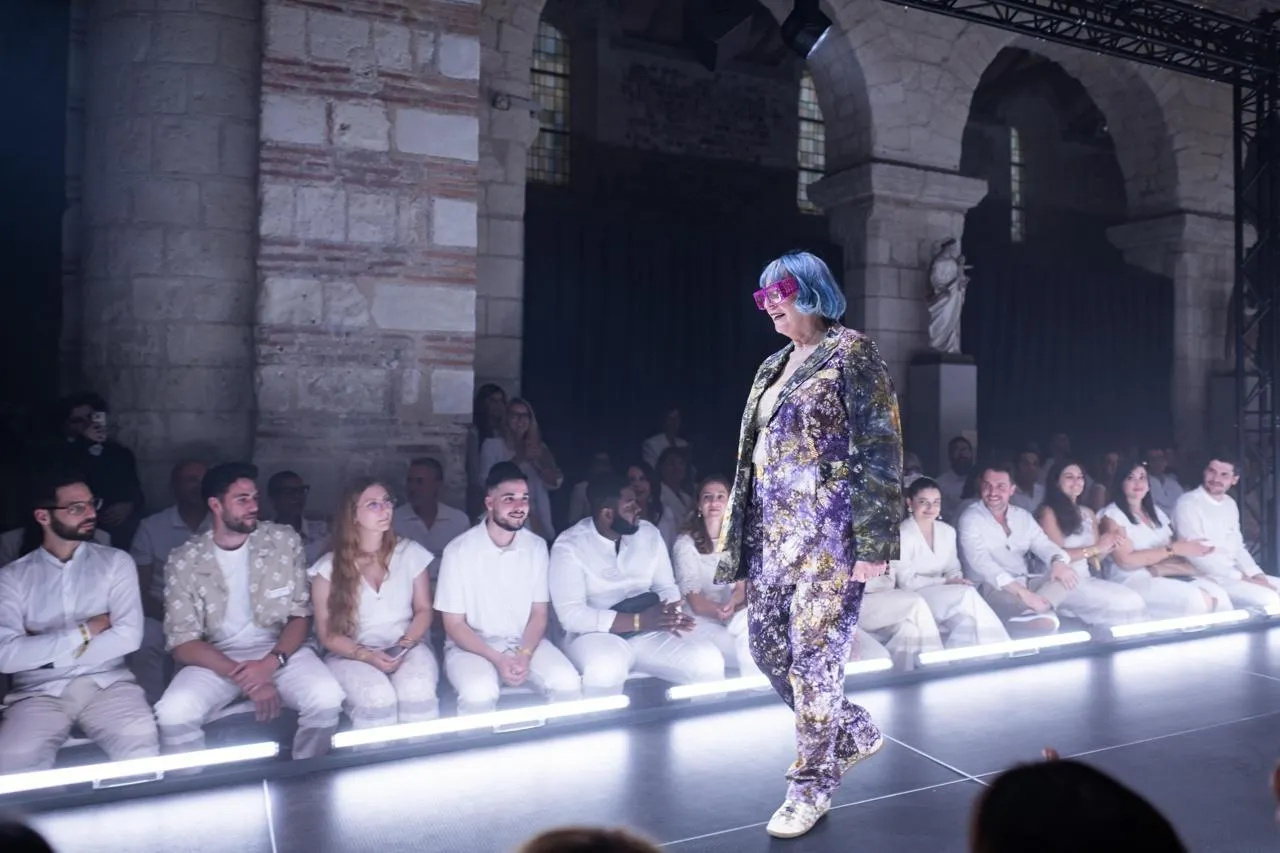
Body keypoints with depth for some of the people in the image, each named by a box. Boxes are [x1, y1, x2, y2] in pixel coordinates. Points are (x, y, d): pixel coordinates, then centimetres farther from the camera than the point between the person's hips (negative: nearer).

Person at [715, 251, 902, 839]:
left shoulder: (852, 354, -6)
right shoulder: (773, 367, 17)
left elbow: (880, 452, -11)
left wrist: (873, 542, -17)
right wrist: (743, 539, 17)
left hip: (828, 533, -8)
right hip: (771, 532, 8)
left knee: (814, 657, -2)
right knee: (767, 647, 11)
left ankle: (812, 786, 17)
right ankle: (854, 734, 33)